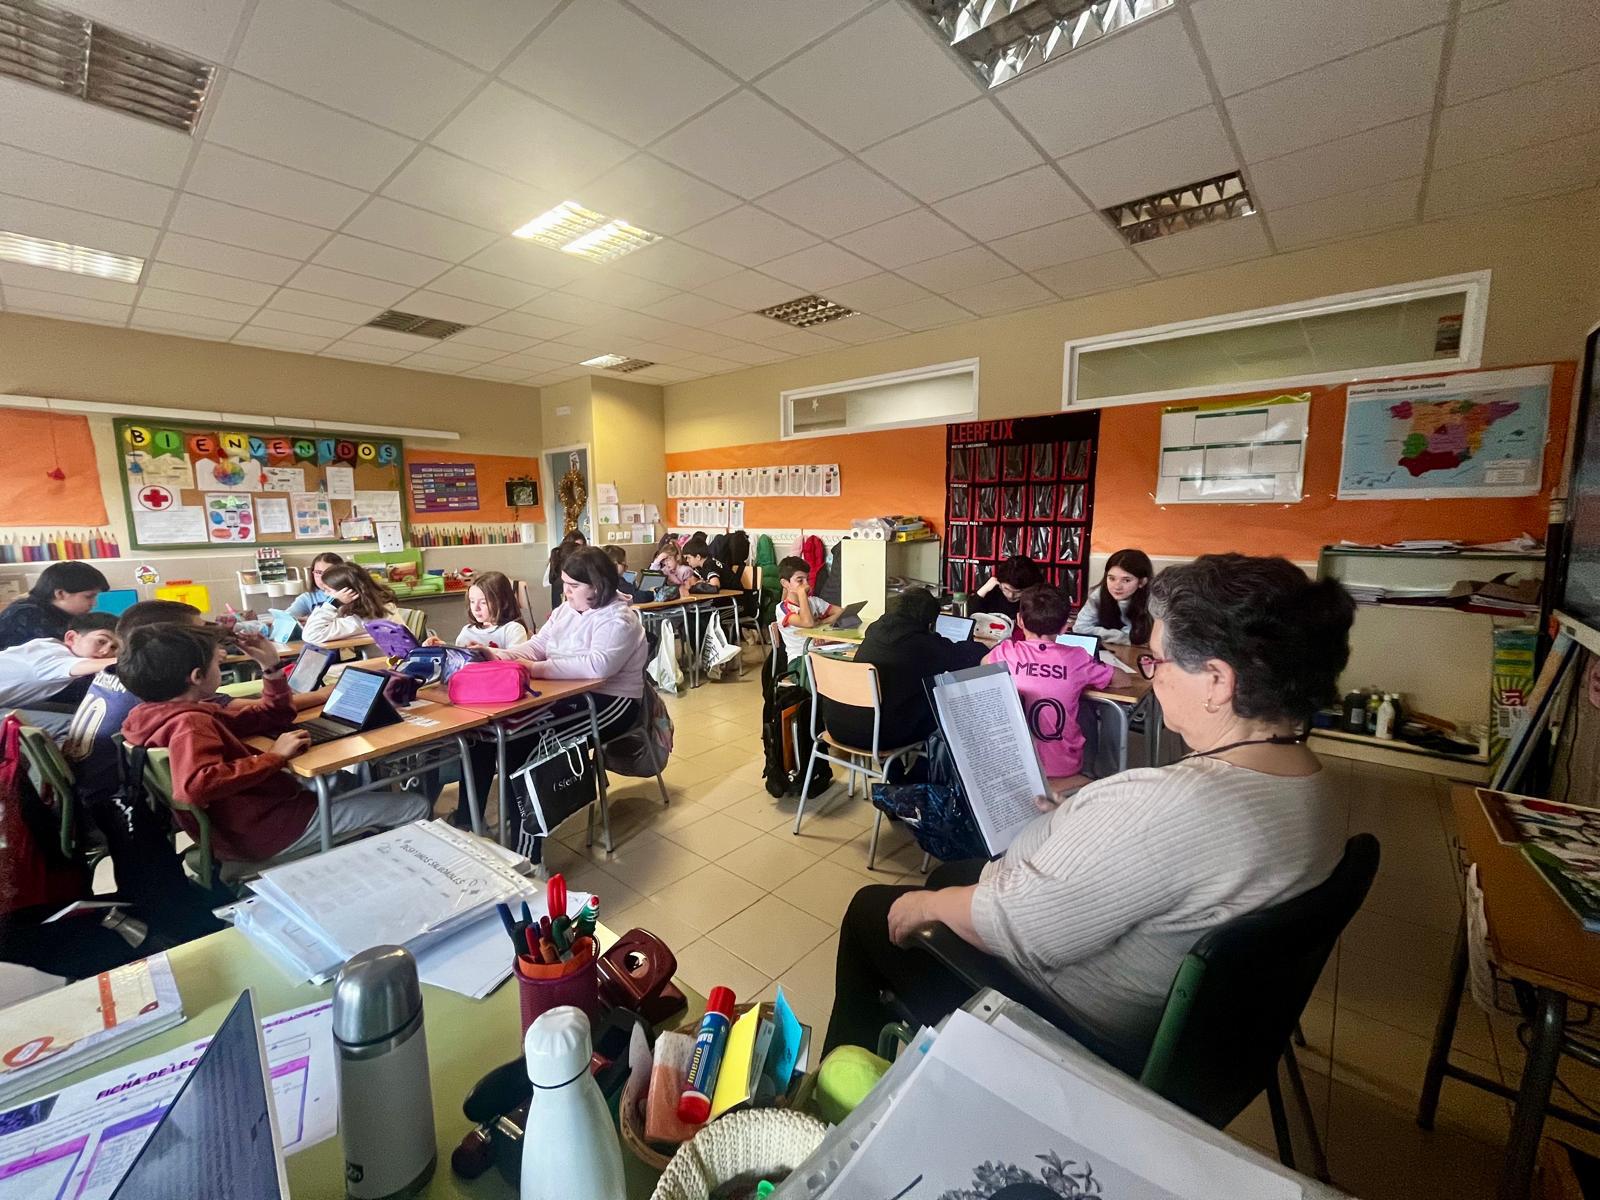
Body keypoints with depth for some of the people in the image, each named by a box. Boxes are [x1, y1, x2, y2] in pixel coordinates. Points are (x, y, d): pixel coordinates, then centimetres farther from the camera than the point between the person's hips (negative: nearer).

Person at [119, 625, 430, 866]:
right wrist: (275, 756, -33)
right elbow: (196, 786, -44)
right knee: (417, 807, -7)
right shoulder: (189, 723, -24)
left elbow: (272, 716, 16)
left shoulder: (168, 714, 10)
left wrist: (273, 667, 4)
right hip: (263, 829, -11)